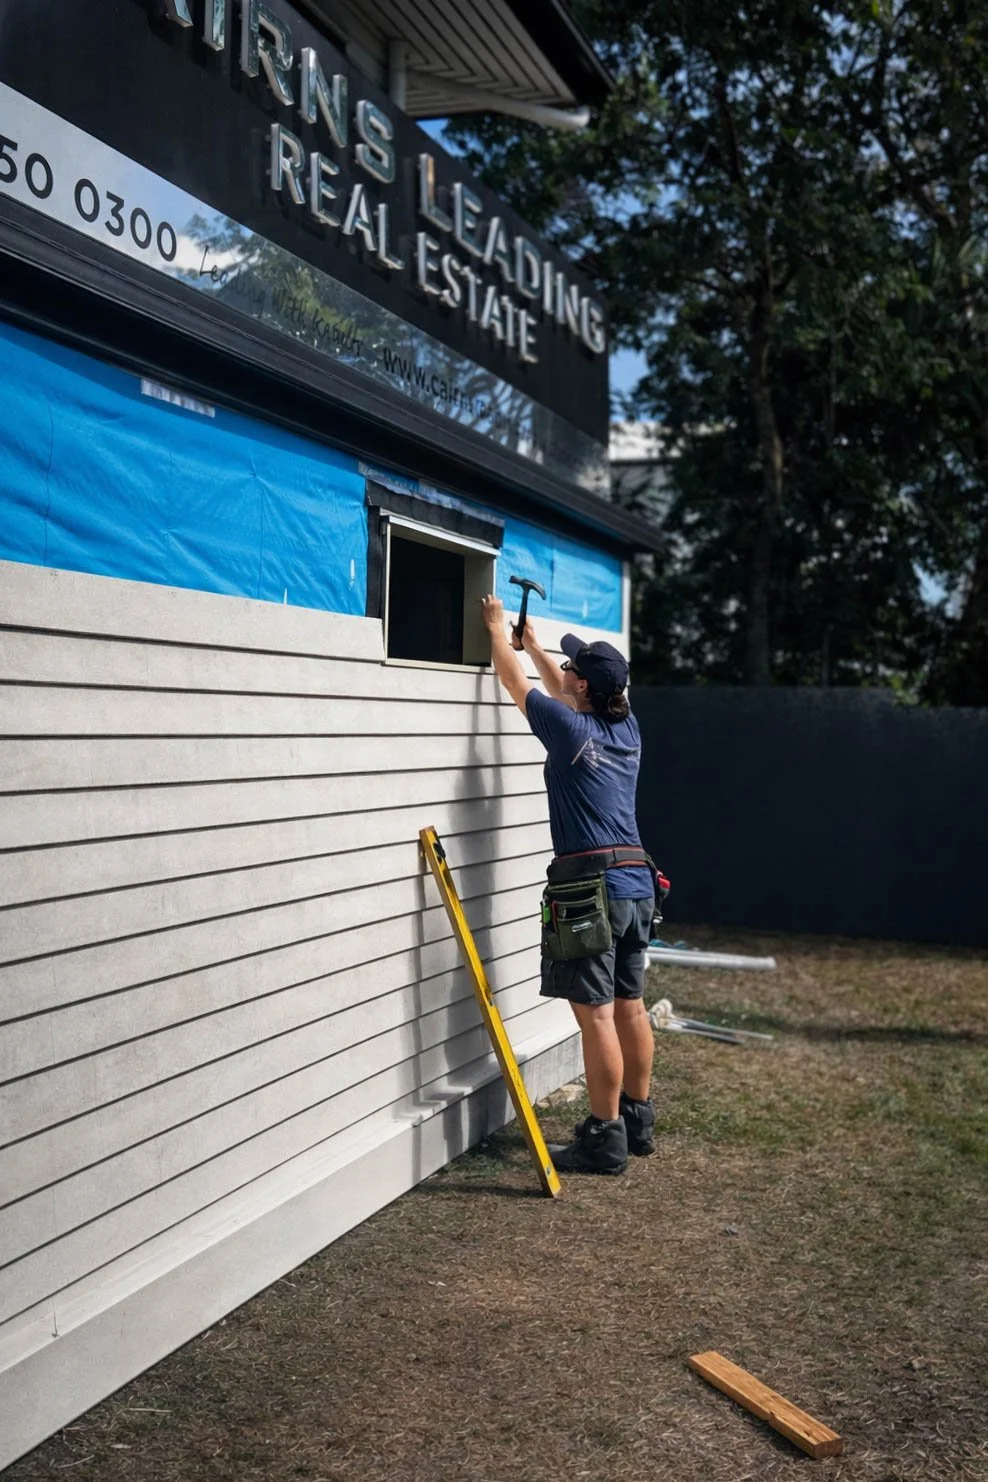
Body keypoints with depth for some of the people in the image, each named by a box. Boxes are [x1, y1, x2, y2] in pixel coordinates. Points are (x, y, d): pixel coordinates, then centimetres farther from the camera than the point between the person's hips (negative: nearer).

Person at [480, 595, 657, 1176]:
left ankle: (605, 1139, 1)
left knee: (596, 1015, -4)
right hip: (637, 883, 8)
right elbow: (568, 694, 29)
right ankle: (639, 1121, 25)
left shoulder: (570, 730, -10)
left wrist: (497, 629, 22)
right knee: (630, 1007, 14)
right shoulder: (627, 729, 9)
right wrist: (535, 646, 40)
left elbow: (515, 682, 6)